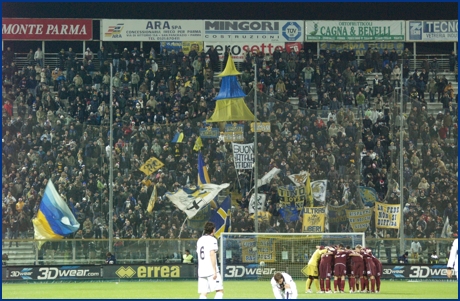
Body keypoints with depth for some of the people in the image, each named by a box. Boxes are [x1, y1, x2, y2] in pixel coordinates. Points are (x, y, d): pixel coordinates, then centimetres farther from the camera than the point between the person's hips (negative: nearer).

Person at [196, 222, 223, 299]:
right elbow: (212, 255, -14)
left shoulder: (199, 240, 17)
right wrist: (215, 271, -16)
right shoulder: (212, 239, -5)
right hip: (211, 270, -7)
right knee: (220, 290, -4)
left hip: (201, 271, 7)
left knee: (203, 294, 3)